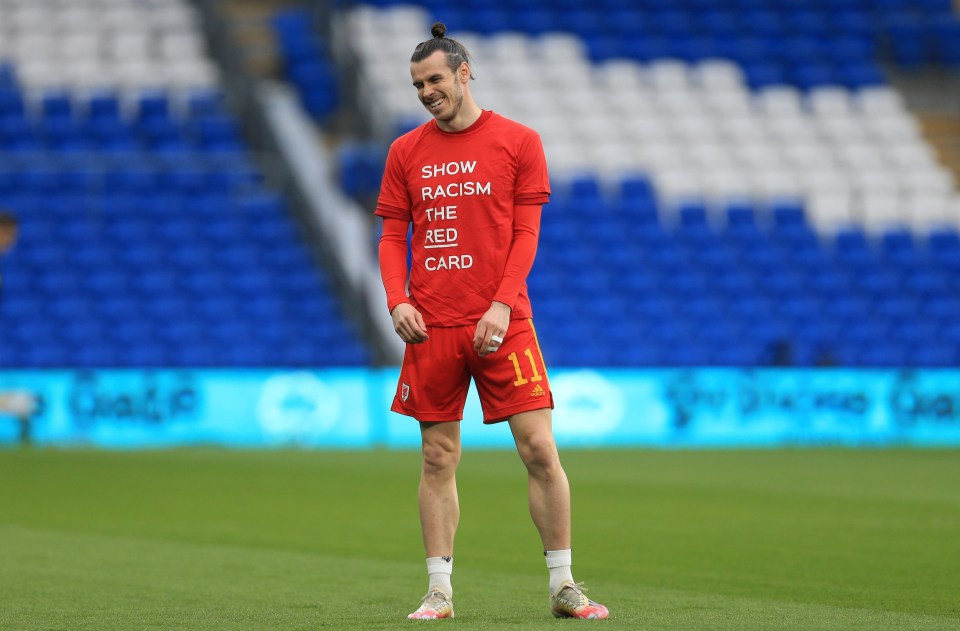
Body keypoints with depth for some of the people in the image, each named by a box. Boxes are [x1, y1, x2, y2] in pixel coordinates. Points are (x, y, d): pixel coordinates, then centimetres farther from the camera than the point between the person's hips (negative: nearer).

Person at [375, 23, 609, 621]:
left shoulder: (518, 141, 3)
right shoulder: (406, 152, 10)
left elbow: (526, 234, -1)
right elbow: (393, 236, 10)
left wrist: (502, 304, -13)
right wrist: (397, 301, -7)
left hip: (502, 323, -2)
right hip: (431, 325, 2)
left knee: (539, 449, -6)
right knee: (438, 459, 3)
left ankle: (563, 587, 1)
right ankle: (439, 590, 8)